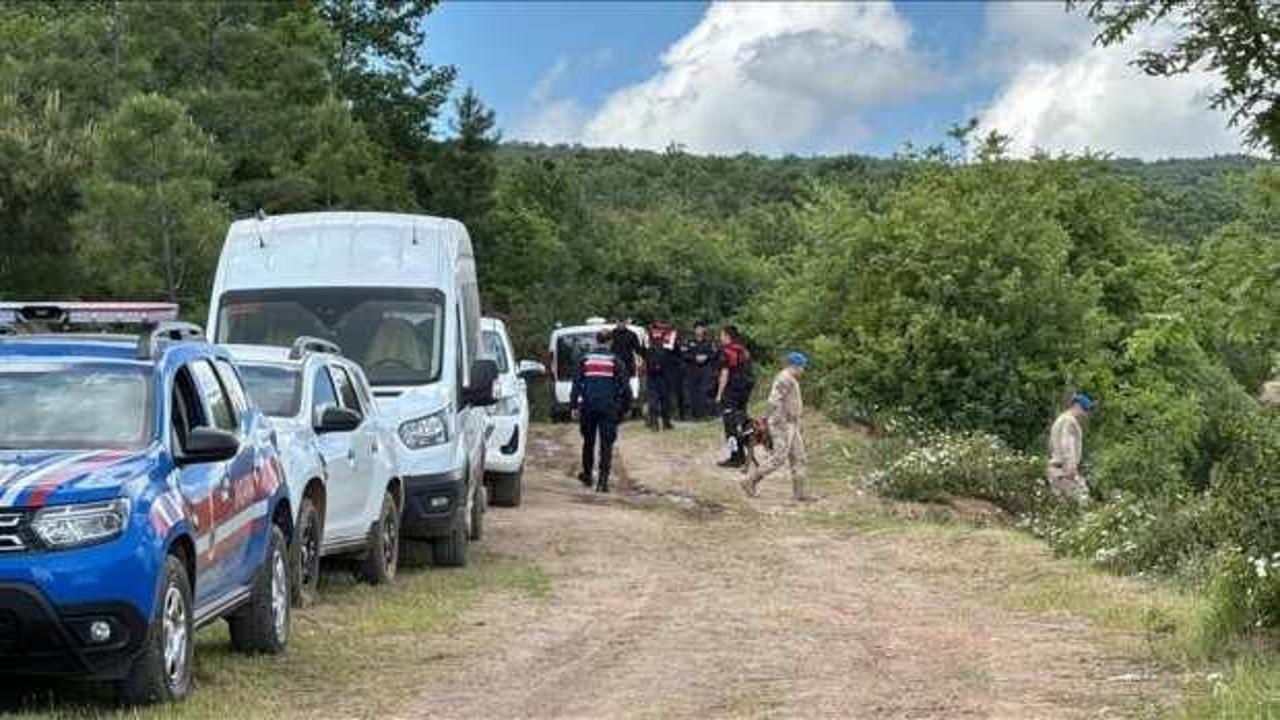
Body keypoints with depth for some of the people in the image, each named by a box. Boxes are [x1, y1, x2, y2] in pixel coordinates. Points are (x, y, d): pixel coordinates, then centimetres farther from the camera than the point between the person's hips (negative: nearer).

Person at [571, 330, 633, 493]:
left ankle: (587, 475, 30)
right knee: (606, 444, -2)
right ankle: (603, 480, -12)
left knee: (588, 442, 18)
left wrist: (573, 406, 3)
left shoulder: (585, 360, 4)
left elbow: (576, 384, 1)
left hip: (588, 406, 2)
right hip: (609, 407, -2)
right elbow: (624, 386, 0)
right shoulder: (615, 362, 0)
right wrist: (625, 407, 10)